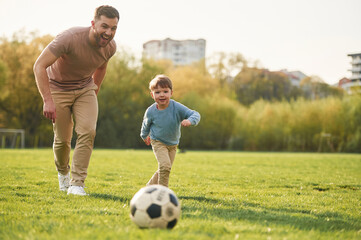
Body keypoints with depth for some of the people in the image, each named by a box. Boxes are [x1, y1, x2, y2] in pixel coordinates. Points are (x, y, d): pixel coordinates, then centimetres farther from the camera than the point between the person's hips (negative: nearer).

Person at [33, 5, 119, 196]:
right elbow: (39, 66, -30)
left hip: (85, 89, 4)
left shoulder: (110, 46, -12)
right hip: (58, 88, -4)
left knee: (88, 132, -17)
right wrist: (47, 100, -35)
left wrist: (94, 92, 14)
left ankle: (76, 184, -11)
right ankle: (63, 172, 32)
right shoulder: (70, 38, -31)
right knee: (62, 139, -1)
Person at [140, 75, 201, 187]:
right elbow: (146, 124, 3)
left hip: (173, 144, 3)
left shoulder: (177, 107, -23)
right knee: (165, 165, -23)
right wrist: (144, 135, 20)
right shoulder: (151, 111, -19)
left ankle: (150, 187, 36)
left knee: (165, 169, 13)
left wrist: (190, 121, -48)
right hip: (158, 142, -3)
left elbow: (195, 114, -26)